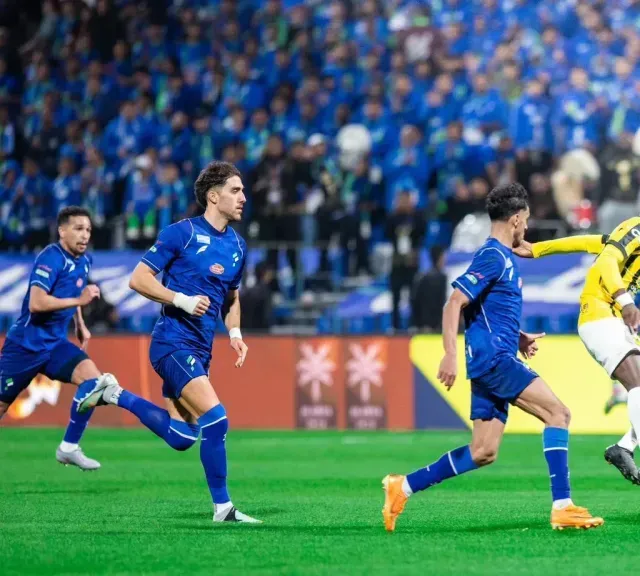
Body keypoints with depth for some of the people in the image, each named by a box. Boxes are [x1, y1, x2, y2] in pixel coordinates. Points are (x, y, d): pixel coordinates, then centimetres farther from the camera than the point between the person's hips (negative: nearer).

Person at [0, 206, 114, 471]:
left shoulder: (84, 261, 7)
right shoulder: (50, 258, -19)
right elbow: (36, 303, -29)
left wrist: (80, 325, 18)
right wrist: (78, 300, -28)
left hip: (55, 344, 7)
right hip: (26, 345, -7)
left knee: (93, 379, -14)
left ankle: (69, 448, -6)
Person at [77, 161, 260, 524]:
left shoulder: (238, 246, 12)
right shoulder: (183, 233, -9)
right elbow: (138, 279, -8)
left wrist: (235, 334, 8)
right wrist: (181, 299, -20)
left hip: (200, 350, 8)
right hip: (173, 341, -8)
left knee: (181, 438, 7)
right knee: (215, 417, -20)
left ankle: (116, 396, 26)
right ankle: (223, 507, -11)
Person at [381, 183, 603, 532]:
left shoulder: (504, 258, 20)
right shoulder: (493, 257, -10)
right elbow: (455, 303, -18)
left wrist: (518, 337, 20)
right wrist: (450, 355, -25)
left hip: (495, 361, 10)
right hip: (493, 358, -10)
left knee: (483, 453, 7)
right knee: (558, 413, -16)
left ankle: (402, 487, 11)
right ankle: (562, 507, -21)